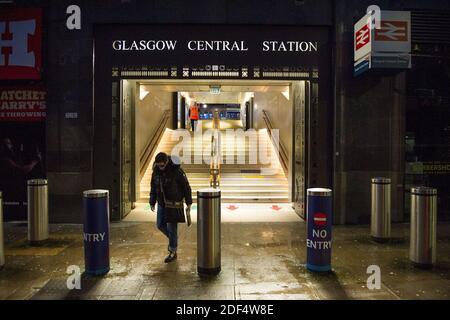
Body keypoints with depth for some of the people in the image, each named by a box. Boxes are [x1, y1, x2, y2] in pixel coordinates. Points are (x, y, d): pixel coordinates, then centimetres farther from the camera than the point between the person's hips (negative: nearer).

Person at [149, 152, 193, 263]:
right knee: (160, 225, 9)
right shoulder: (156, 171, -2)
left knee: (171, 227, -3)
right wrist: (152, 203, 11)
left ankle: (173, 252, 10)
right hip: (162, 203, 6)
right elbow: (153, 188, 10)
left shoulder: (177, 171, -18)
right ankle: (173, 239, 35)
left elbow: (186, 187, -10)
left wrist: (189, 203, -7)